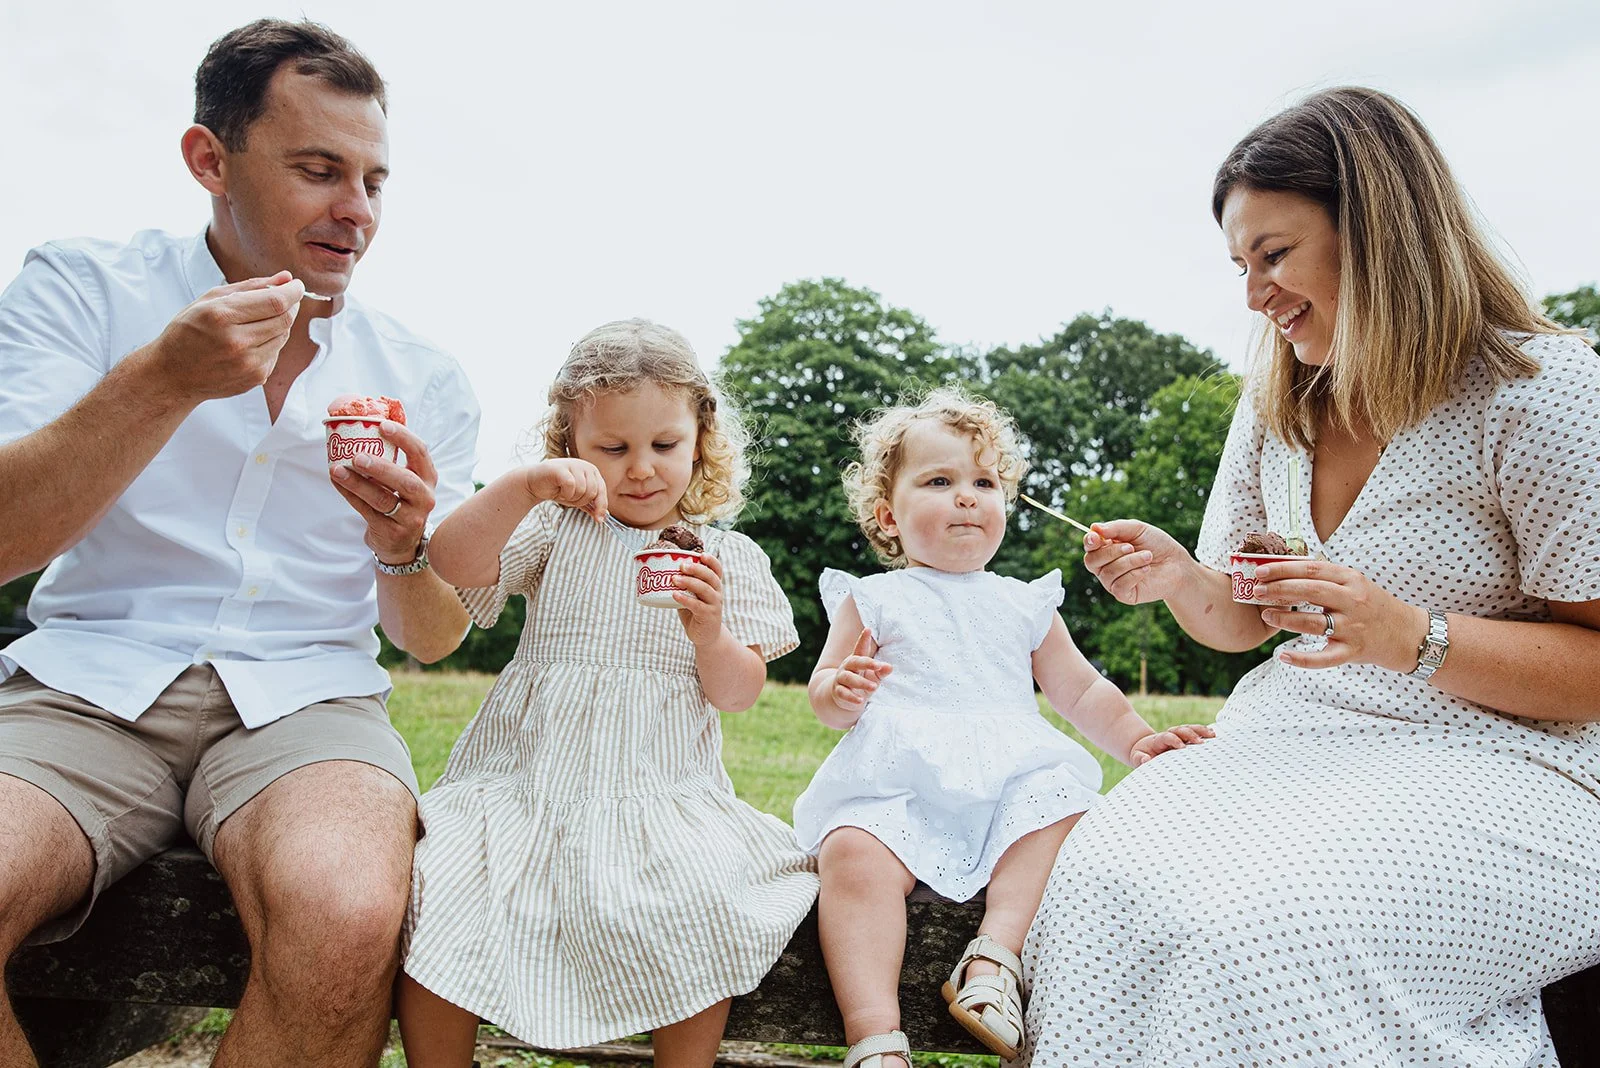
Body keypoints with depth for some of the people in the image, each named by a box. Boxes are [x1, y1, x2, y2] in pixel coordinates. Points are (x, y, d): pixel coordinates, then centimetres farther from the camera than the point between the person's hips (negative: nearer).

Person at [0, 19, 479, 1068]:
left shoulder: (424, 380, 8)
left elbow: (431, 638, 10)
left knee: (348, 920, -32)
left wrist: (405, 546, -12)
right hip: (85, 684, 0)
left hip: (304, 699, 1)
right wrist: (161, 382, -19)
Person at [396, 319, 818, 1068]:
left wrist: (709, 632, -16)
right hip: (525, 776, 1)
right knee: (436, 889, -22)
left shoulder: (729, 558, 8)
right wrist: (522, 487, -20)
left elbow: (737, 696, 4)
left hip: (660, 792, 0)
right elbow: (452, 567, -8)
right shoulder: (555, 529, 9)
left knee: (701, 908, -27)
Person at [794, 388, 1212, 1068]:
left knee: (1062, 811, -29)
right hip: (896, 782, -2)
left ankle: (994, 958, -32)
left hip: (1011, 777, 3)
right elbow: (824, 696, 10)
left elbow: (1080, 691, 26)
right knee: (852, 851, -31)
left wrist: (1137, 741, 13)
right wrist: (842, 691, -14)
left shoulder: (1024, 603, 22)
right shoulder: (874, 599, 14)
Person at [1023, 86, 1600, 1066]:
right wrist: (1180, 579, -5)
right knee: (1103, 878, -25)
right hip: (1296, 745, 6)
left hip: (1488, 764, -5)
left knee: (1254, 928, -34)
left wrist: (1412, 638, -24)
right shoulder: (1277, 408, 13)